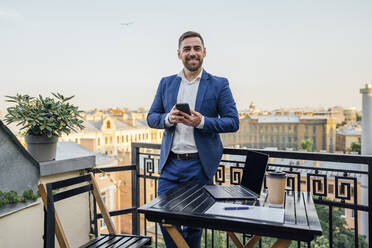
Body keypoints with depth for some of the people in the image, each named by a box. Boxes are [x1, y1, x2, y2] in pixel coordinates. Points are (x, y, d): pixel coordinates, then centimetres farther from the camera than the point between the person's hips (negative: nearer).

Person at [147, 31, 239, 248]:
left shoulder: (219, 85, 0)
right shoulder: (166, 83, 10)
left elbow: (233, 122, -4)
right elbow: (151, 118, 11)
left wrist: (201, 122, -19)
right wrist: (168, 118, -12)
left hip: (199, 165, -2)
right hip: (170, 164, 3)